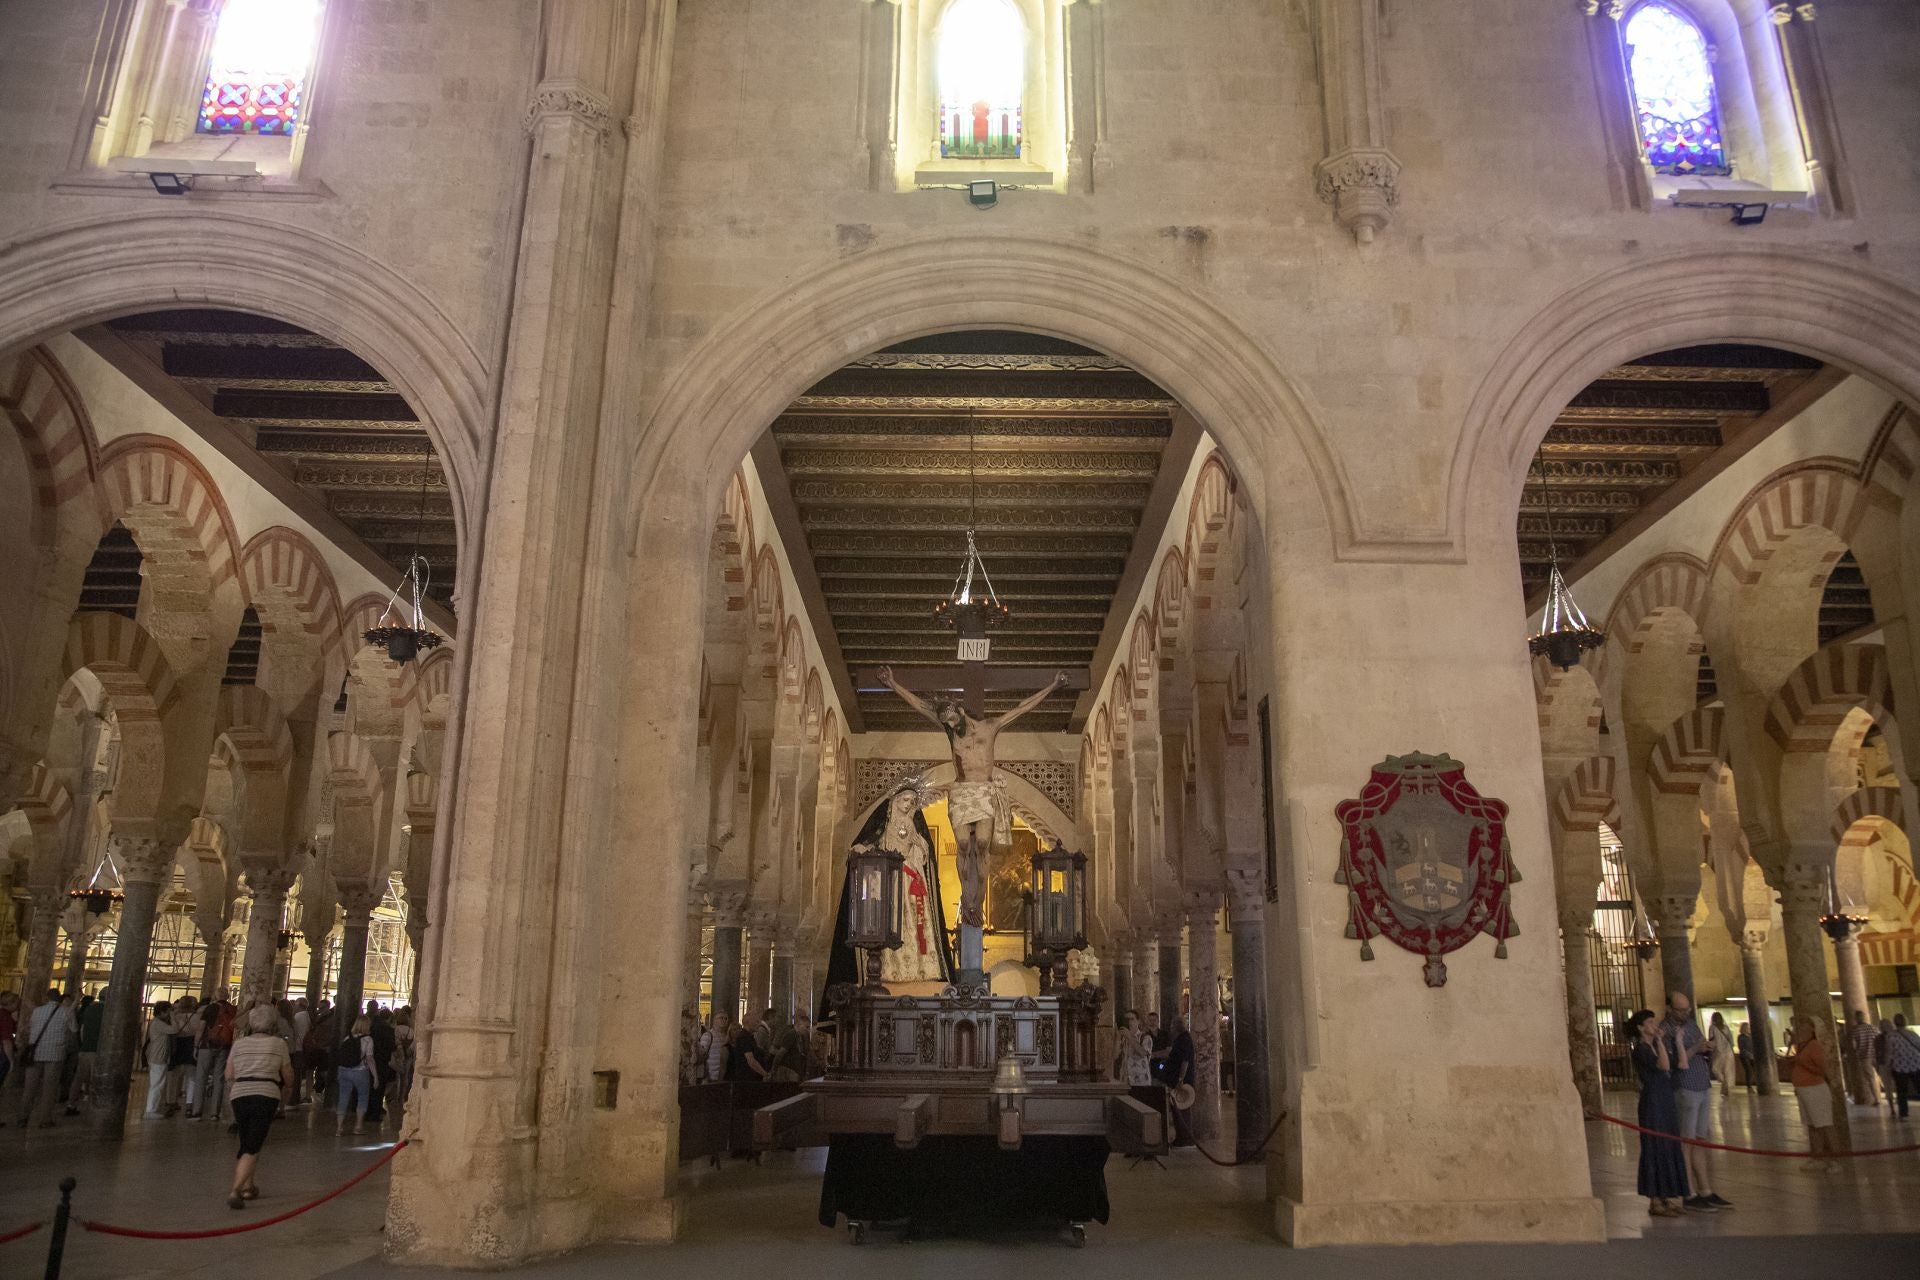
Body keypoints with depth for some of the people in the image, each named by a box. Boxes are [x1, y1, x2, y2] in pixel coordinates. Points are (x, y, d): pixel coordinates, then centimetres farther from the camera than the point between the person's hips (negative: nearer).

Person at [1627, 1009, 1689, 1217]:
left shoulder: (1656, 1046, 12)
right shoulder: (1640, 1049, -13)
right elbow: (1664, 1065, -27)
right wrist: (1659, 1041, -21)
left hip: (1667, 1101, 9)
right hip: (1653, 1102, -9)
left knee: (1671, 1148, 12)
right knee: (1657, 1149, -3)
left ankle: (1668, 1198, 21)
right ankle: (1655, 1202, 4)